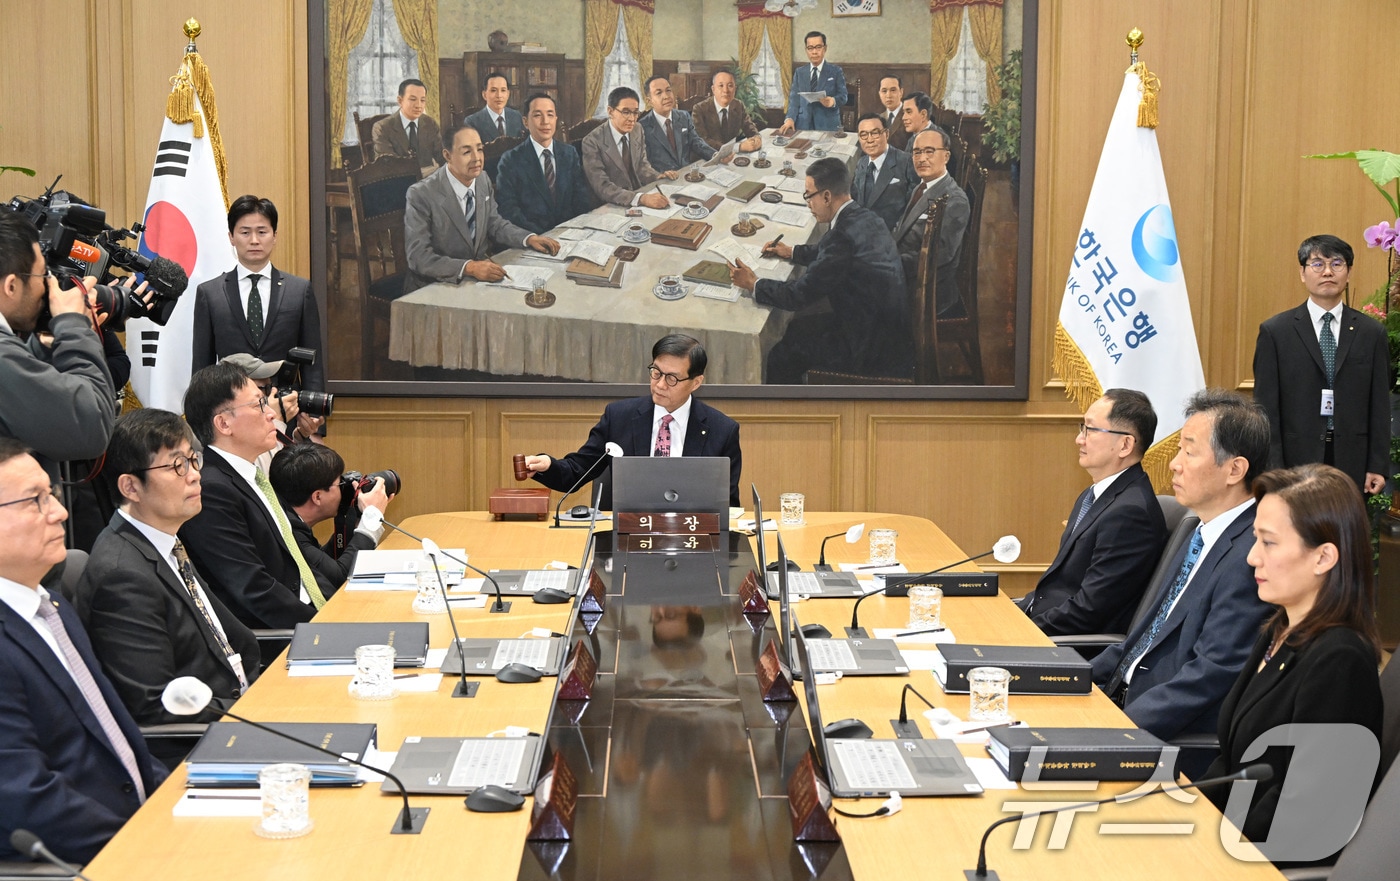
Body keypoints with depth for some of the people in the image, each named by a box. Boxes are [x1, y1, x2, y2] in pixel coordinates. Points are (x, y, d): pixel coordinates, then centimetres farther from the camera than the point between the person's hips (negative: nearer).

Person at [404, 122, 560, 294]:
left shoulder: (483, 182, 4)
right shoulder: (421, 195, -17)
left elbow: (495, 224, 17)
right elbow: (419, 256, -21)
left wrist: (530, 239, -2)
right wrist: (469, 267, -34)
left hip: (480, 278, 8)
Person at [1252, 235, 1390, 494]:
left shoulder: (1372, 333, 8)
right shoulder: (1274, 332, 2)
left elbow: (1380, 405, 7)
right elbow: (1266, 406, -1)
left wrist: (1378, 467, 1)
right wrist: (1273, 470, -7)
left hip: (1352, 464, 1)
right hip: (1296, 462, -1)